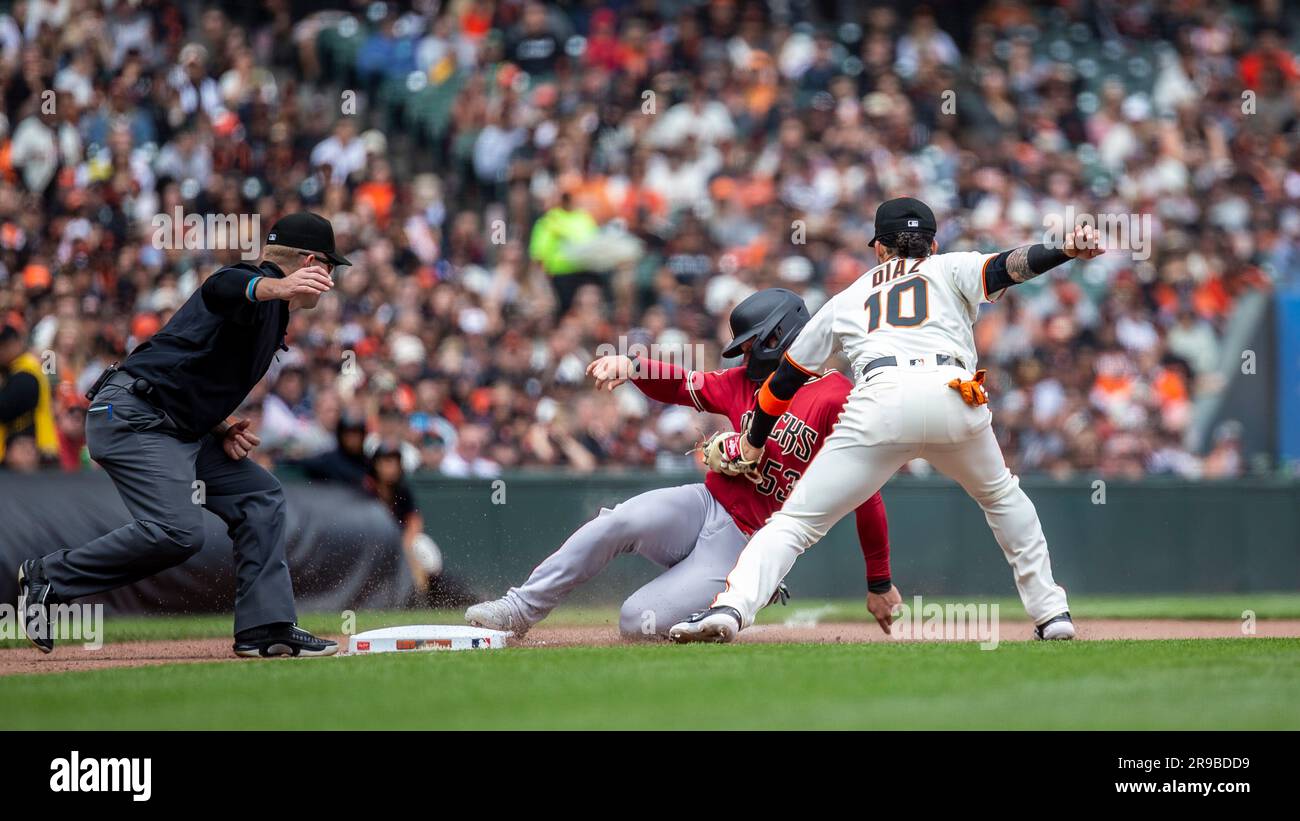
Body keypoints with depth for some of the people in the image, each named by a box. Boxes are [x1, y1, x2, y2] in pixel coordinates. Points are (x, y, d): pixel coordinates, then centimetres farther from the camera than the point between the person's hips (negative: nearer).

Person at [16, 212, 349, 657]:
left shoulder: (271, 310, 22)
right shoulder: (262, 283, -9)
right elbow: (220, 288, -36)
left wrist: (221, 427, 8)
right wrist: (276, 288, -57)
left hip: (177, 432, 11)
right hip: (130, 416, -11)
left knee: (259, 495, 9)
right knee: (177, 531, -23)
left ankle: (265, 629, 7)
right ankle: (48, 577, -8)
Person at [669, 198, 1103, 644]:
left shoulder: (847, 299, 34)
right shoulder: (950, 269, 30)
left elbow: (787, 377, 36)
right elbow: (1007, 266, 8)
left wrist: (754, 441, 48)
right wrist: (1066, 251, -6)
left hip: (879, 404, -1)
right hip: (952, 396, 1)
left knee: (796, 520, 1)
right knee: (1002, 496, 29)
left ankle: (731, 607, -22)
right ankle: (1051, 614, 25)